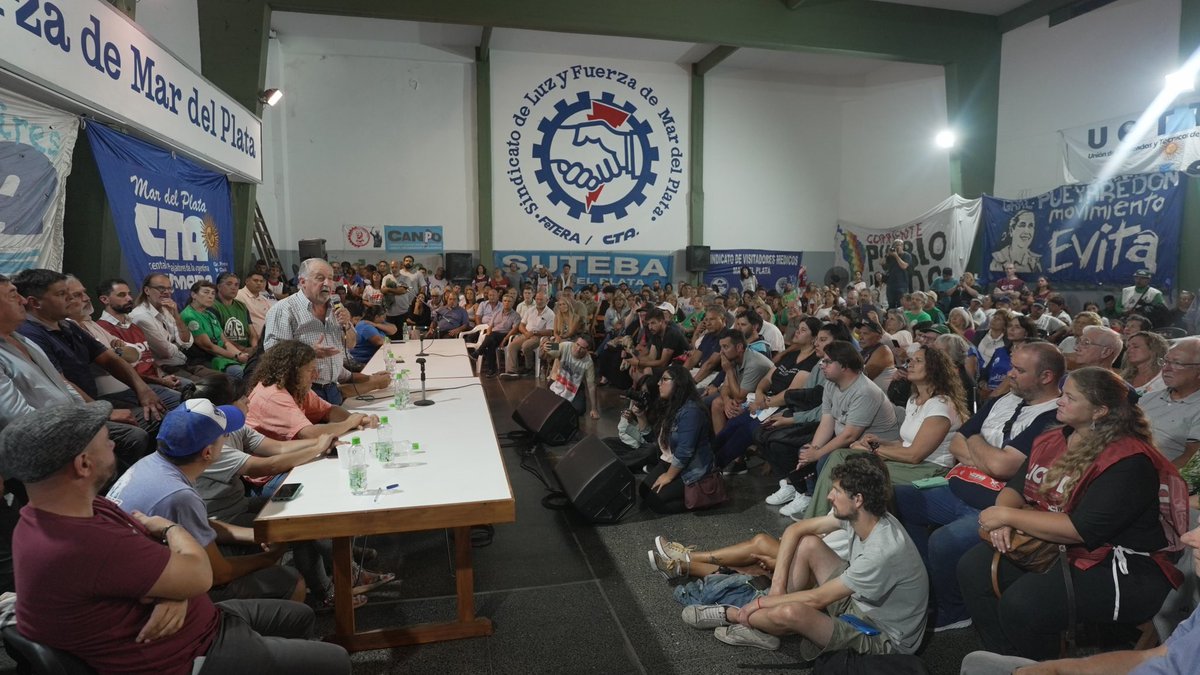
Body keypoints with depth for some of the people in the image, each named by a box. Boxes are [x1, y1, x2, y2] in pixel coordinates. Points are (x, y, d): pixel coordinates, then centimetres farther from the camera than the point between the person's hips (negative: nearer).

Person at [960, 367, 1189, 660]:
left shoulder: (1129, 462, -19)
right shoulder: (1054, 440, 5)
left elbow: (1082, 530, -26)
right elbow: (1016, 487, 8)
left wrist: (1008, 516, -21)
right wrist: (1001, 520, -15)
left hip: (1125, 571, -8)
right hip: (1054, 547, 8)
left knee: (1021, 602, -29)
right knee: (973, 566, -10)